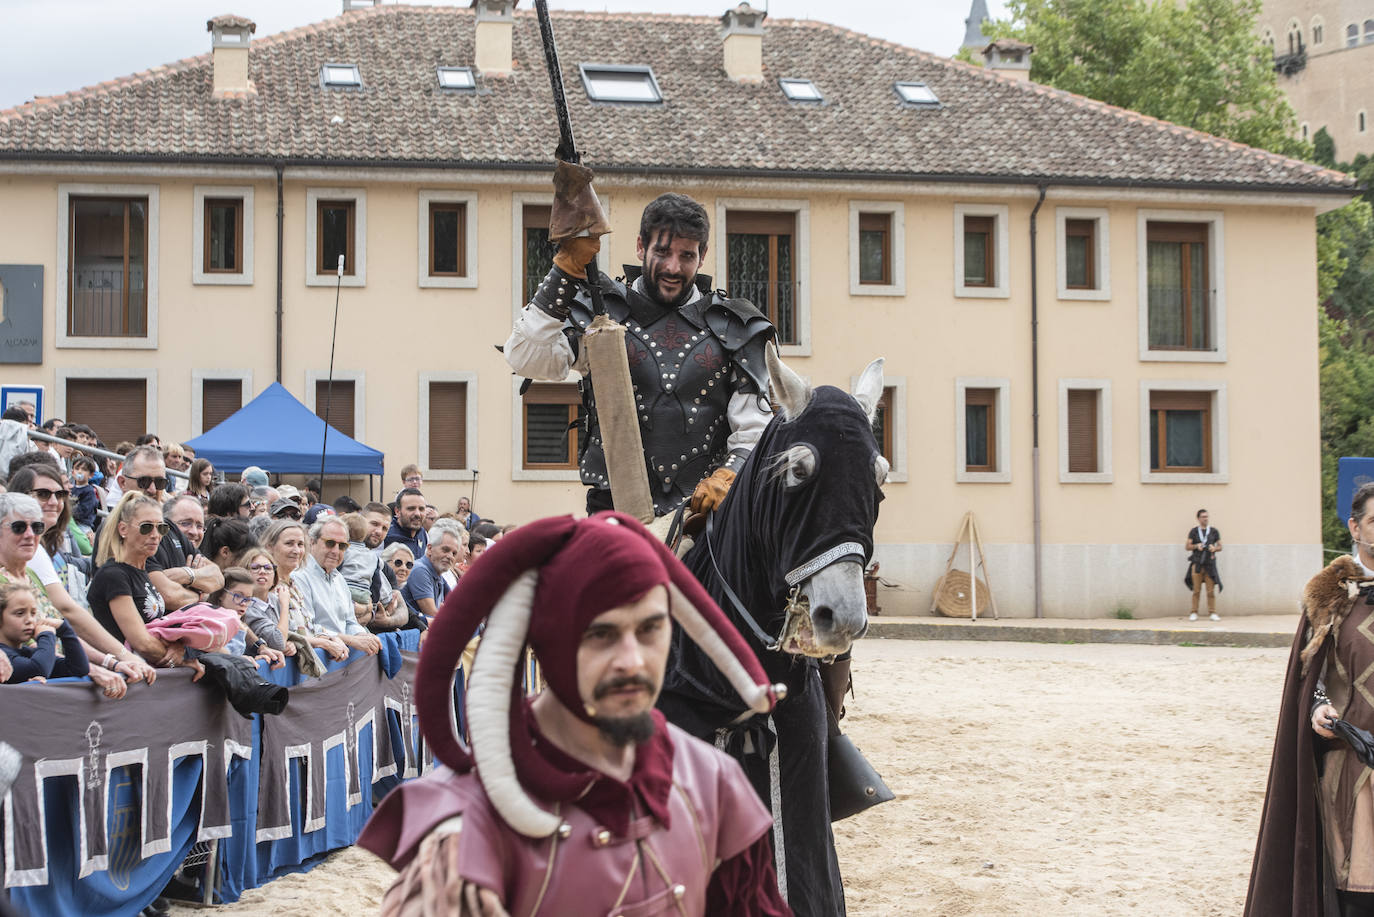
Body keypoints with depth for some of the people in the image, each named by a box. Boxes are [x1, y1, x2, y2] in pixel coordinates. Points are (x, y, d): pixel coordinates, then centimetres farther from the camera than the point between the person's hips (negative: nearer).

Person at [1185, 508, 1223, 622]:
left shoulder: (1214, 531, 11)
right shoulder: (1193, 531, 8)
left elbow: (1220, 546, 14)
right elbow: (1187, 546, 7)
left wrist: (1214, 548, -8)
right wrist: (1196, 546, -12)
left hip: (1209, 564, 1)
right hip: (1197, 564, -1)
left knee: (1211, 590, -4)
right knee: (1196, 590, -2)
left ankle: (1212, 613, 0)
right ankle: (1194, 613, 3)